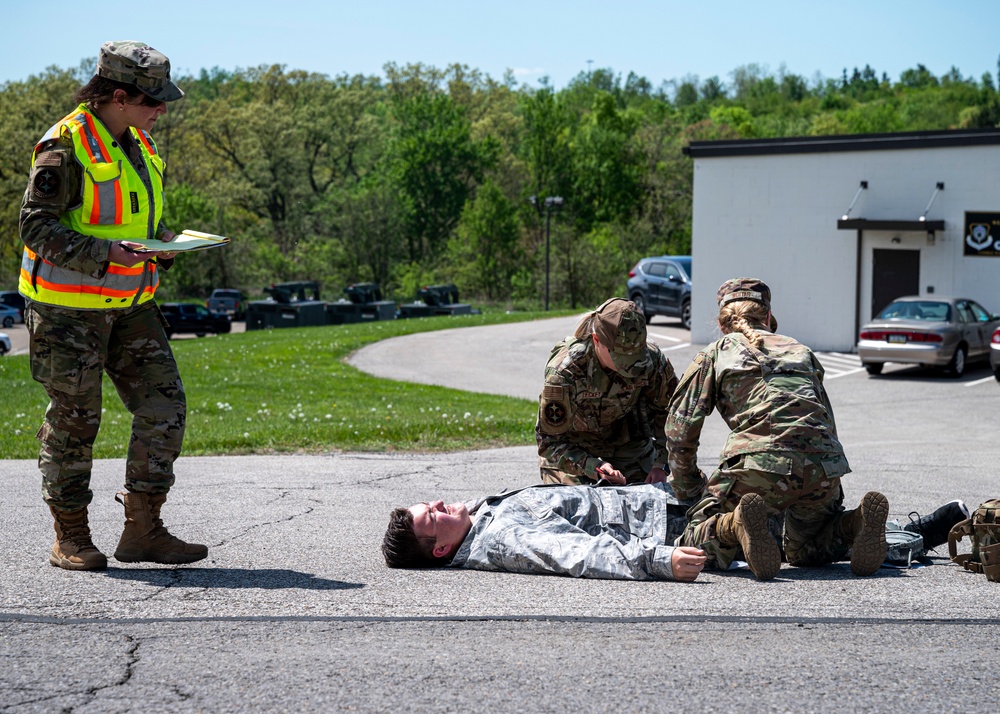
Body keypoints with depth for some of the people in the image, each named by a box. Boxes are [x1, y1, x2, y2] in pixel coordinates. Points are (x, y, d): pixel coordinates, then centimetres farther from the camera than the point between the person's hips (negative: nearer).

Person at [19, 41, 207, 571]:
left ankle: (142, 531, 9)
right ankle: (70, 540, 14)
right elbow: (36, 226, -18)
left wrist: (165, 243, 1)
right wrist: (106, 254, -28)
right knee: (74, 420, 1)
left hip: (129, 305, 8)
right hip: (69, 307, -8)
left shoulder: (137, 144, 11)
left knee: (164, 407, 1)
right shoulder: (65, 147, -14)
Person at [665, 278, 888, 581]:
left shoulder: (714, 354, 21)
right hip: (824, 468, 4)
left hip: (760, 463, -4)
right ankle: (856, 523, -3)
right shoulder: (801, 351, 31)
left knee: (695, 546, 9)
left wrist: (689, 490, 29)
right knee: (803, 550, 27)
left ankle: (737, 523, -24)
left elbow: (680, 431, 17)